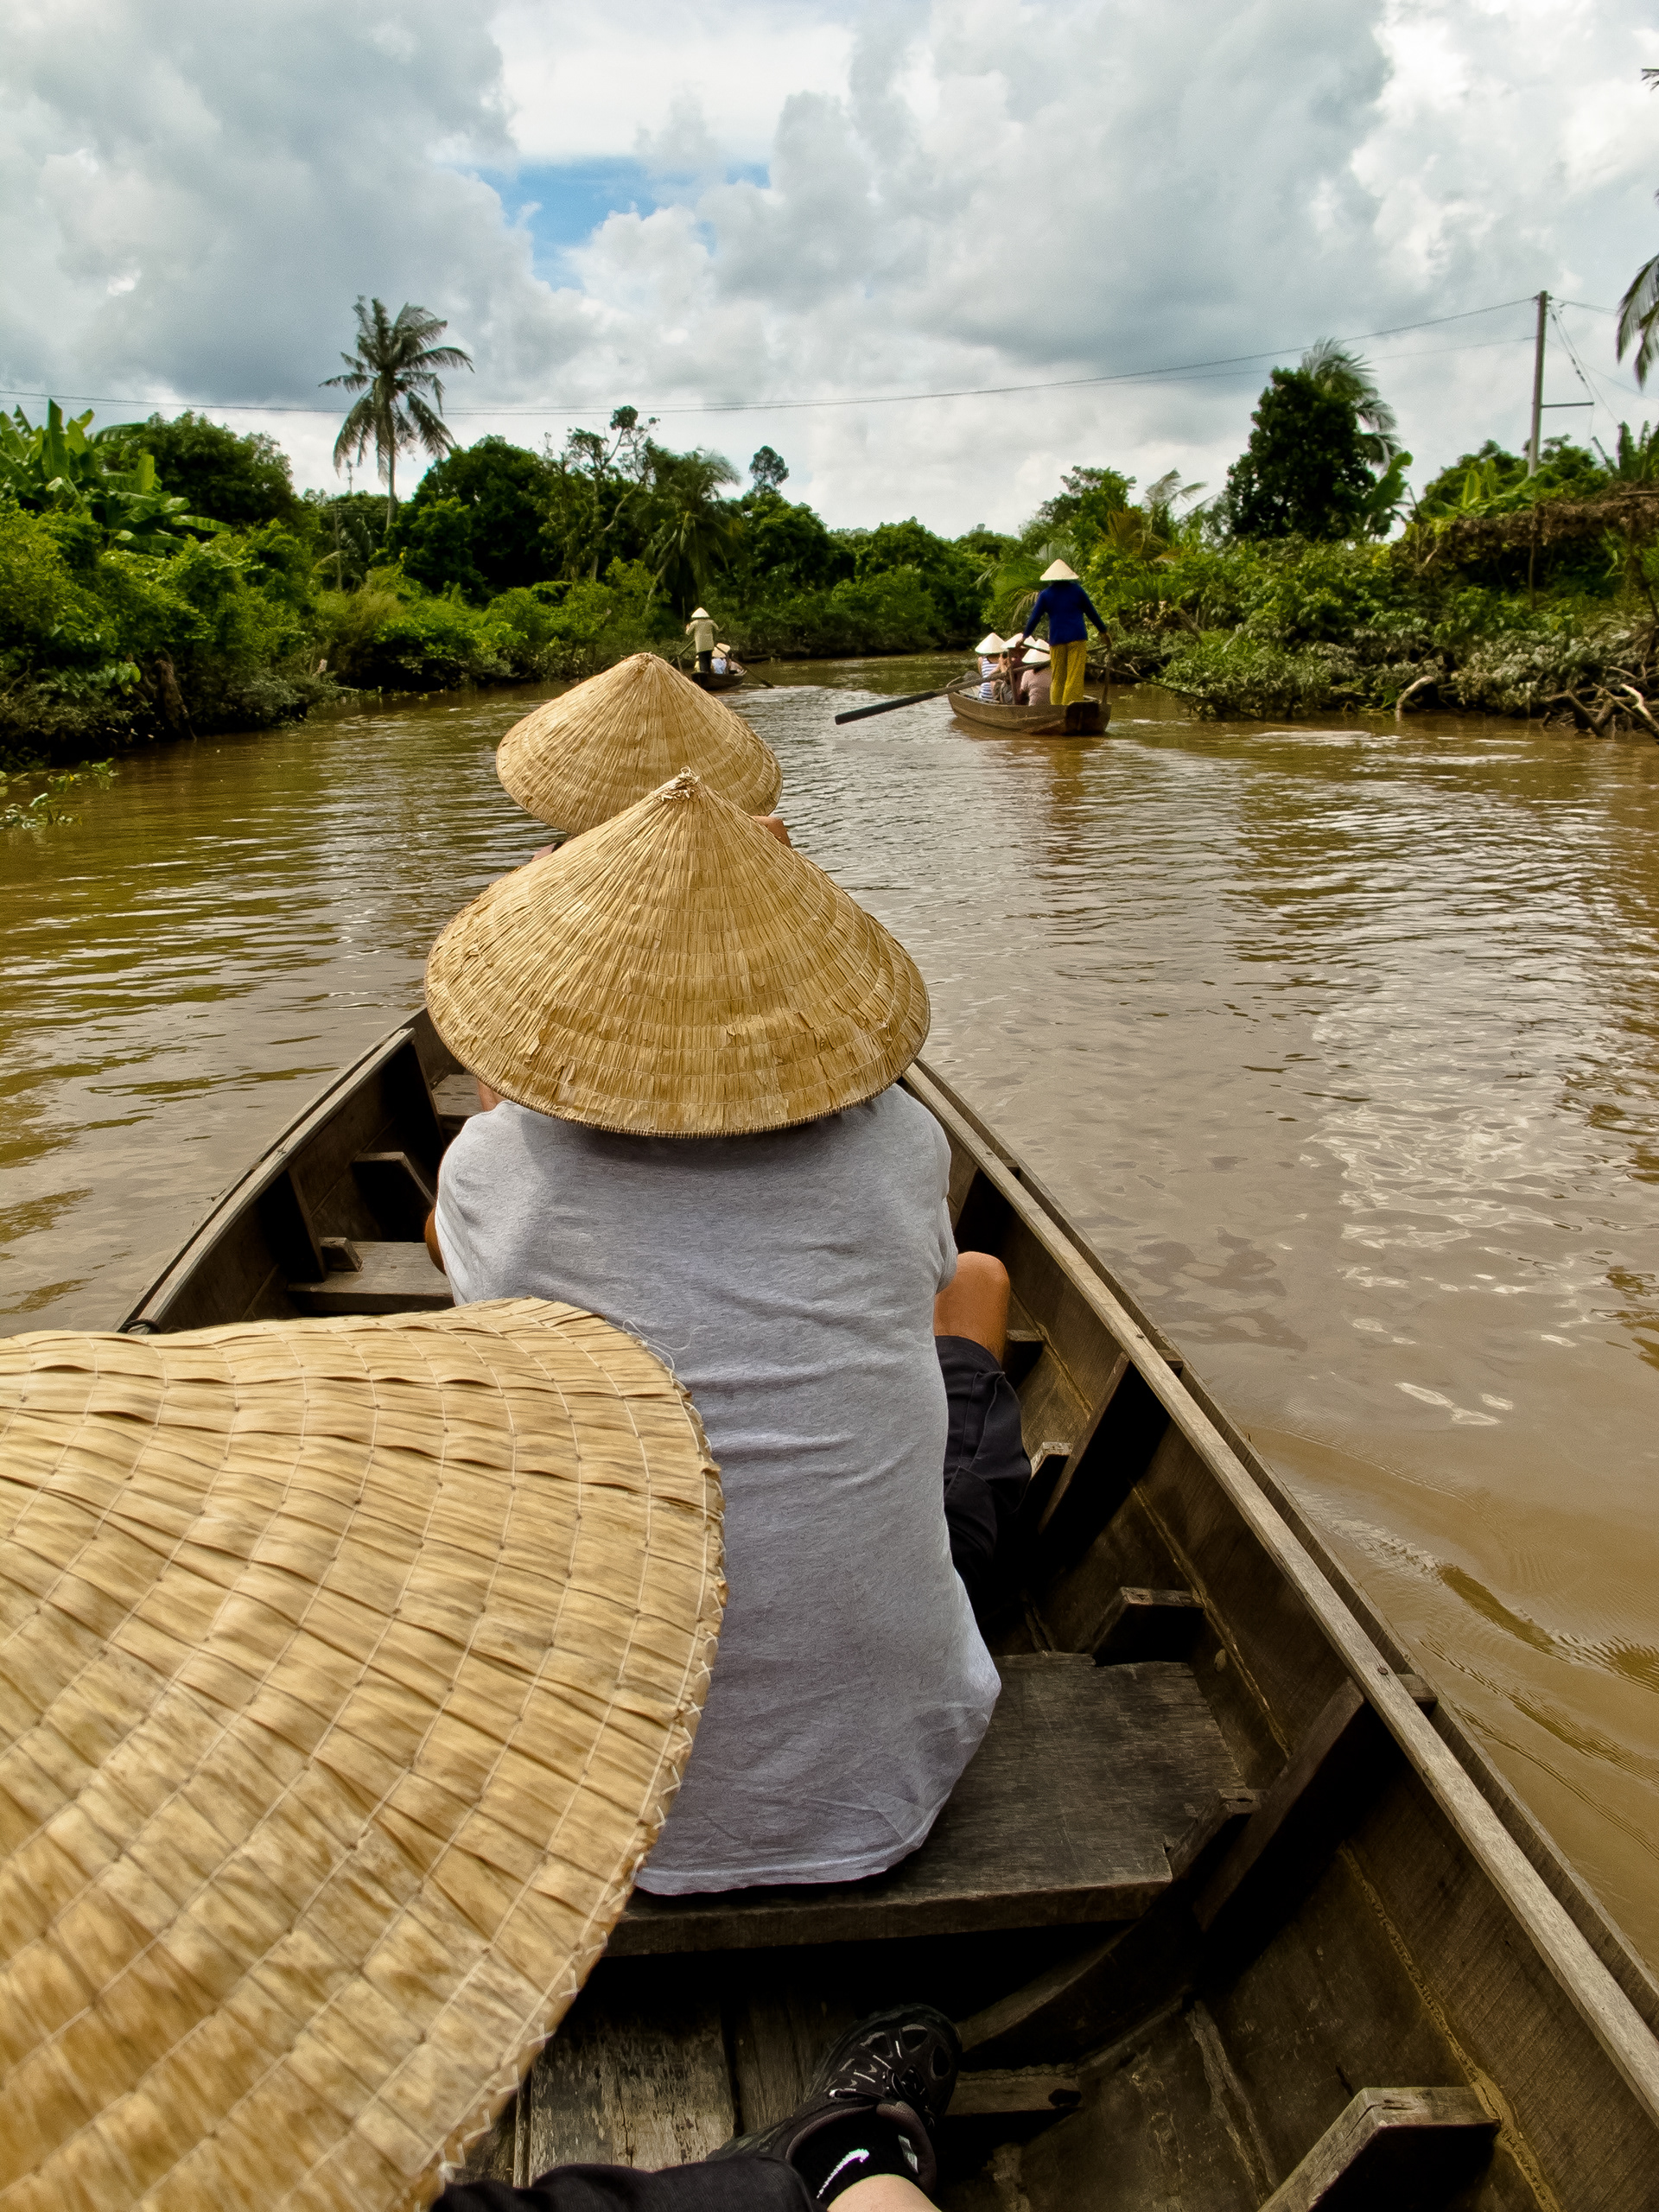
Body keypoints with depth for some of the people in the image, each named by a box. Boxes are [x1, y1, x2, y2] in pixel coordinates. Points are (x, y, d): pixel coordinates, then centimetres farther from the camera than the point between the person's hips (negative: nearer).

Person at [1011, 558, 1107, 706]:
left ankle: (1057, 706, 9)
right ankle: (1071, 704, -13)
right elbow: (1091, 612, 11)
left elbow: (1034, 617, 7)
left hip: (1057, 640, 1)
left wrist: (1024, 636, 21)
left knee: (1057, 677, 8)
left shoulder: (1045, 595, 5)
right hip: (1077, 638, -1)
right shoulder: (1077, 590, 5)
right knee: (1075, 675, -5)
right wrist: (1103, 630, 23)